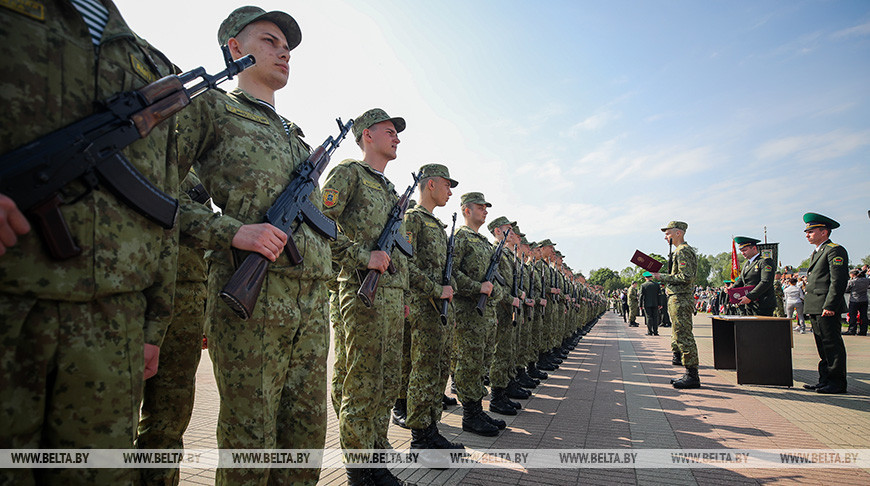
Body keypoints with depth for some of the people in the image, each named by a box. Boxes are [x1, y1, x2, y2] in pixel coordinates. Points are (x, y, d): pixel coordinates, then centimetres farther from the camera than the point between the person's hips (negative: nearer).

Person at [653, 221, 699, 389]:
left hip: (680, 299, -11)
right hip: (678, 298, 11)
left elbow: (686, 277, -22)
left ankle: (692, 376, -4)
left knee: (684, 336, -8)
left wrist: (663, 277, -15)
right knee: (678, 334, 14)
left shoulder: (683, 251, -13)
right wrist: (661, 278, 14)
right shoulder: (684, 250, 20)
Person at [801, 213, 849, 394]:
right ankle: (825, 380, 20)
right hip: (815, 309, 10)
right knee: (822, 346, 13)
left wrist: (829, 306, -22)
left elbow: (838, 281, -16)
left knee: (832, 345, -4)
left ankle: (837, 383, 4)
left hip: (827, 309, -10)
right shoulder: (816, 253, 21)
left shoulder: (835, 250, -9)